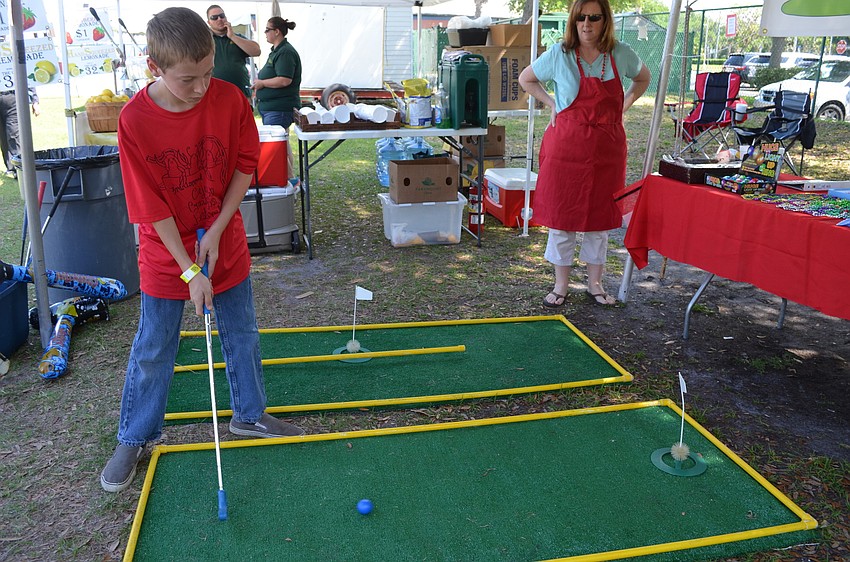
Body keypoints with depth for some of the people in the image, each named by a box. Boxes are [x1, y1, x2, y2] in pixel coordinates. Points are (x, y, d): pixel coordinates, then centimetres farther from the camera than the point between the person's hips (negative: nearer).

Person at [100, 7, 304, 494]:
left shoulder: (230, 99, -13)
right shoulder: (134, 120, -19)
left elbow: (246, 166, -4)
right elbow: (152, 207, -17)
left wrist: (216, 231, -13)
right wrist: (189, 271, -18)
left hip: (226, 246, 3)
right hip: (166, 257, -2)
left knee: (243, 334, 16)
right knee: (153, 351, 10)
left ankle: (250, 414, 38)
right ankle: (135, 438, 31)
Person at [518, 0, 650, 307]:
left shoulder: (621, 54, 1)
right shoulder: (559, 55, -5)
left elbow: (643, 78, 21)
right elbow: (525, 78, 11)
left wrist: (624, 104, 7)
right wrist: (551, 103, 1)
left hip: (606, 148, 2)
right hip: (566, 145, -2)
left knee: (601, 215, 8)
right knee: (562, 214, 2)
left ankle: (595, 283, 23)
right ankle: (561, 285, 16)